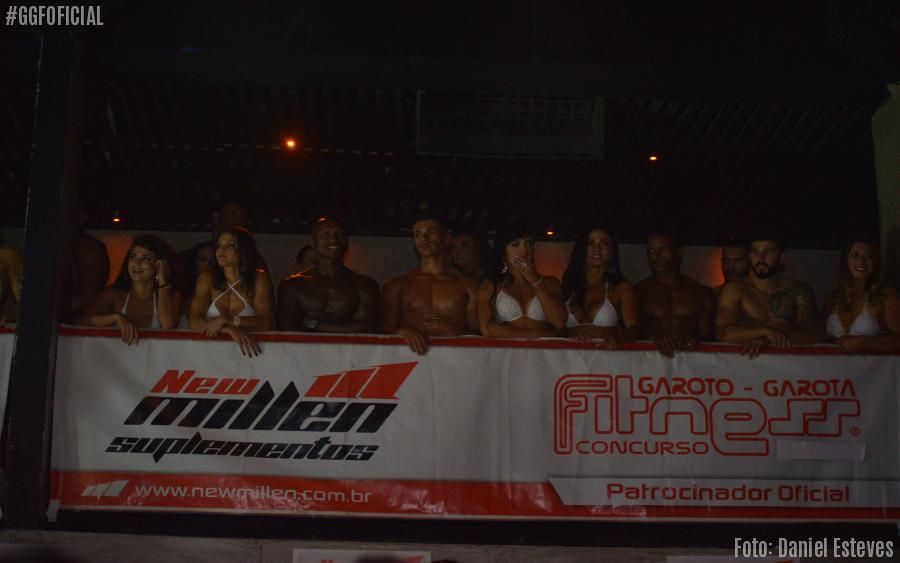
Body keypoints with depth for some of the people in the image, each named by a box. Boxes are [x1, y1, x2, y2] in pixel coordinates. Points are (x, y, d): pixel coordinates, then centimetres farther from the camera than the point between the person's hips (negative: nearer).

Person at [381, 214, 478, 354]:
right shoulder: (396, 286, 16)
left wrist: (454, 333, -11)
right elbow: (385, 330, 8)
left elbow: (479, 334, 7)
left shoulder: (468, 285, 12)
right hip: (411, 355, 0)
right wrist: (402, 332, -12)